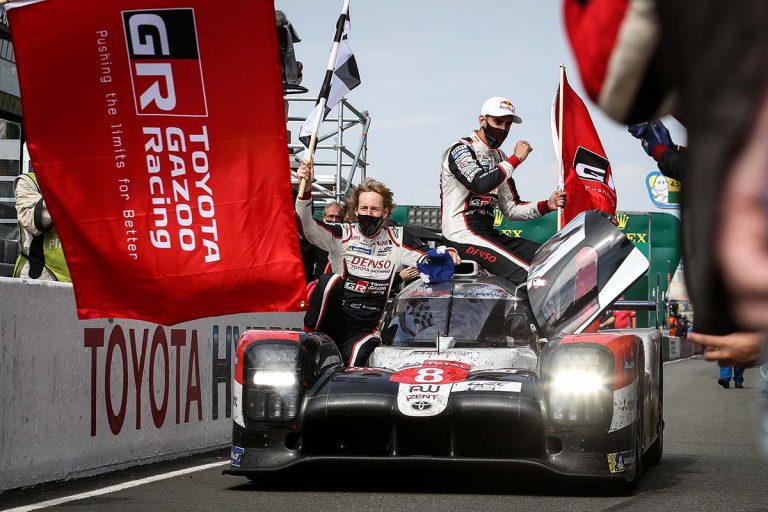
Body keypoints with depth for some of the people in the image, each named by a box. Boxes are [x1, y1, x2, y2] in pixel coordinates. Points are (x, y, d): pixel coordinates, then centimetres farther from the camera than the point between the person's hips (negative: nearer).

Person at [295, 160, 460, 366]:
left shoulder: (396, 239, 6)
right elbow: (308, 228, -16)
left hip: (365, 328, 0)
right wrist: (305, 189, -32)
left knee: (353, 368, -31)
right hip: (334, 317, 1)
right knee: (331, 280, -30)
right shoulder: (343, 235, -2)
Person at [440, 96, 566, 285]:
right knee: (528, 276, -25)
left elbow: (511, 208, 19)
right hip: (463, 236, -9)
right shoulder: (461, 150, -6)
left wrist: (546, 205, 2)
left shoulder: (499, 158, 21)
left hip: (489, 233, 9)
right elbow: (480, 185, -26)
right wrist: (516, 159, -17)